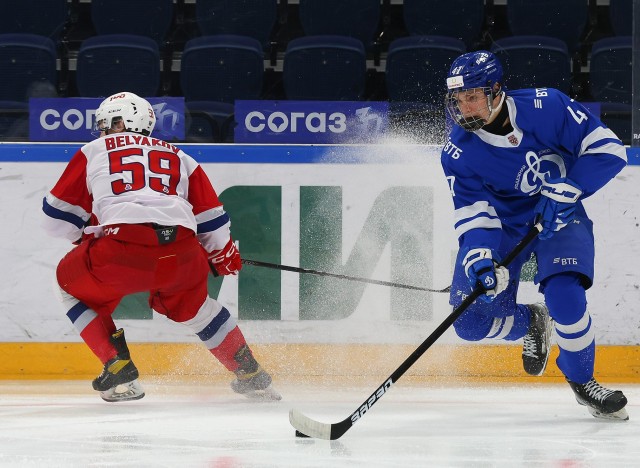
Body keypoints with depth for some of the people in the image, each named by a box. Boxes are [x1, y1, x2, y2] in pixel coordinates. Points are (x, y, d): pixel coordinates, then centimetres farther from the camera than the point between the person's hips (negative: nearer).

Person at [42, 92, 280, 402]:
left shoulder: (93, 152, 21)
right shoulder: (178, 157, 28)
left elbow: (58, 217, 20)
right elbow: (211, 218, 28)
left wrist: (86, 235, 41)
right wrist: (224, 255, 47)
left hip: (122, 248, -4)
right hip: (182, 253, 4)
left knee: (74, 283, 25)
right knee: (190, 302, 34)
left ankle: (118, 370, 14)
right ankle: (251, 374, 34)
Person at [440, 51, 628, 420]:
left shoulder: (546, 107, -23)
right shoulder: (459, 151, -17)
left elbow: (607, 148, -19)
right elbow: (473, 213, -18)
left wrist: (565, 191, -28)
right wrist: (479, 259, -36)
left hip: (559, 218, -2)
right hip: (500, 223, 2)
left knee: (564, 296, -27)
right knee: (473, 321, -9)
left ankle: (582, 380, 1)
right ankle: (531, 323, 27)